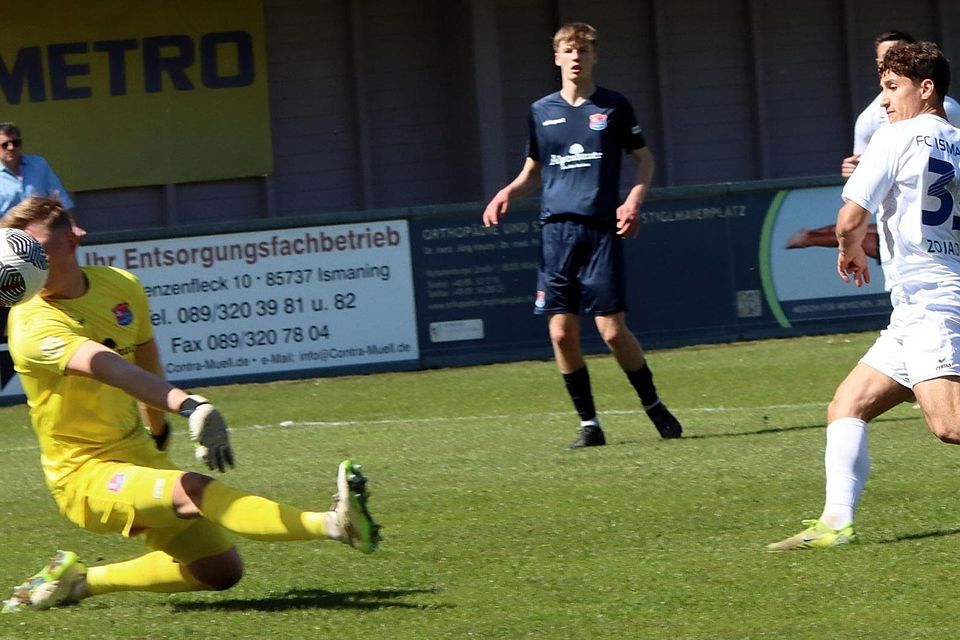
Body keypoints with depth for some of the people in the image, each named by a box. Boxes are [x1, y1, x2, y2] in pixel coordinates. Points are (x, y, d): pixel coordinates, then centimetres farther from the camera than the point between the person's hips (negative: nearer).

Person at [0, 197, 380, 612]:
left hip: (140, 457, 8)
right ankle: (333, 525, -50)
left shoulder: (120, 286, 0)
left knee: (220, 571, 9)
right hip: (87, 476, -8)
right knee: (195, 491, -31)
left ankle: (83, 580, 19)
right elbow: (107, 367, -40)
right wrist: (189, 406, -54)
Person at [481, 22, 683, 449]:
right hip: (556, 229, 3)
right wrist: (507, 193, -1)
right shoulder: (541, 111, 12)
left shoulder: (613, 107, 5)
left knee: (612, 329, -8)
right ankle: (589, 423, 7)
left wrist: (634, 200, -7)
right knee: (561, 332, -4)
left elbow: (644, 159, 11)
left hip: (601, 230, -3)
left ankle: (653, 406, 13)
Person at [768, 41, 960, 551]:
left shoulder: (897, 138, -6)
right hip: (916, 314, 9)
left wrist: (851, 252, 13)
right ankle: (836, 522, 3)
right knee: (847, 406, 11)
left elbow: (850, 220, -9)